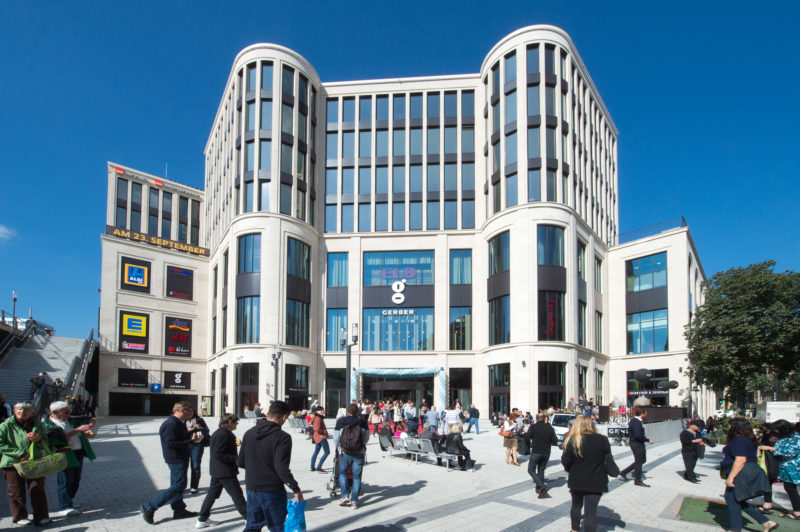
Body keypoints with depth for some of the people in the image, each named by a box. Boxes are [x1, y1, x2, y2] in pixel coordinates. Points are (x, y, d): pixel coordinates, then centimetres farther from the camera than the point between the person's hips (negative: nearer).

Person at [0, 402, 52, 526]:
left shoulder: (37, 424, 10)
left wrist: (38, 440, -6)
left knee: (38, 490, 2)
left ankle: (41, 516, 11)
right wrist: (20, 453, -15)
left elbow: (46, 441, 19)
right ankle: (19, 517, 21)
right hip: (13, 463, -2)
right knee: (16, 492, 5)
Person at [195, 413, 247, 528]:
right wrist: (236, 459, -22)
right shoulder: (224, 434, -21)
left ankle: (202, 519, 21)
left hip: (216, 471, 10)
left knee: (212, 494, 15)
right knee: (237, 495, -1)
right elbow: (218, 455, -25)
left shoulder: (218, 433, 12)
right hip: (225, 471, -10)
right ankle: (248, 517, 7)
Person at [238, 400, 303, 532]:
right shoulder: (282, 437, -16)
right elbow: (282, 468, -22)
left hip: (252, 489, 6)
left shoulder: (249, 433, 3)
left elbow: (241, 462, 7)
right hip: (273, 491, -5)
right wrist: (296, 490, -12)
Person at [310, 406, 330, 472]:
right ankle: (319, 467, -12)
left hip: (317, 437, 11)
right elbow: (317, 429, -26)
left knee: (316, 451, 19)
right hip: (321, 437, -11)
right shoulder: (318, 418, -18)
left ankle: (312, 467, 27)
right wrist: (324, 431, -13)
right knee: (327, 452, -9)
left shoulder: (316, 418, 12)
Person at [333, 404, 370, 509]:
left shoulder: (340, 422, -3)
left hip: (345, 453, 0)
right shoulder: (362, 423, -3)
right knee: (357, 477, 8)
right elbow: (366, 439, 5)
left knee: (342, 473, 19)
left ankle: (345, 495, 6)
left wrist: (337, 448, 21)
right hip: (359, 454, 0)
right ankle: (354, 501, 7)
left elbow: (336, 439, 2)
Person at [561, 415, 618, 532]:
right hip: (596, 482, -1)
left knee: (576, 505, 24)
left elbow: (565, 461, -9)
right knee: (590, 511, 2)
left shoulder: (573, 441, -11)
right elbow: (609, 461, 1)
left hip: (576, 480, 1)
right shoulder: (602, 440, -8)